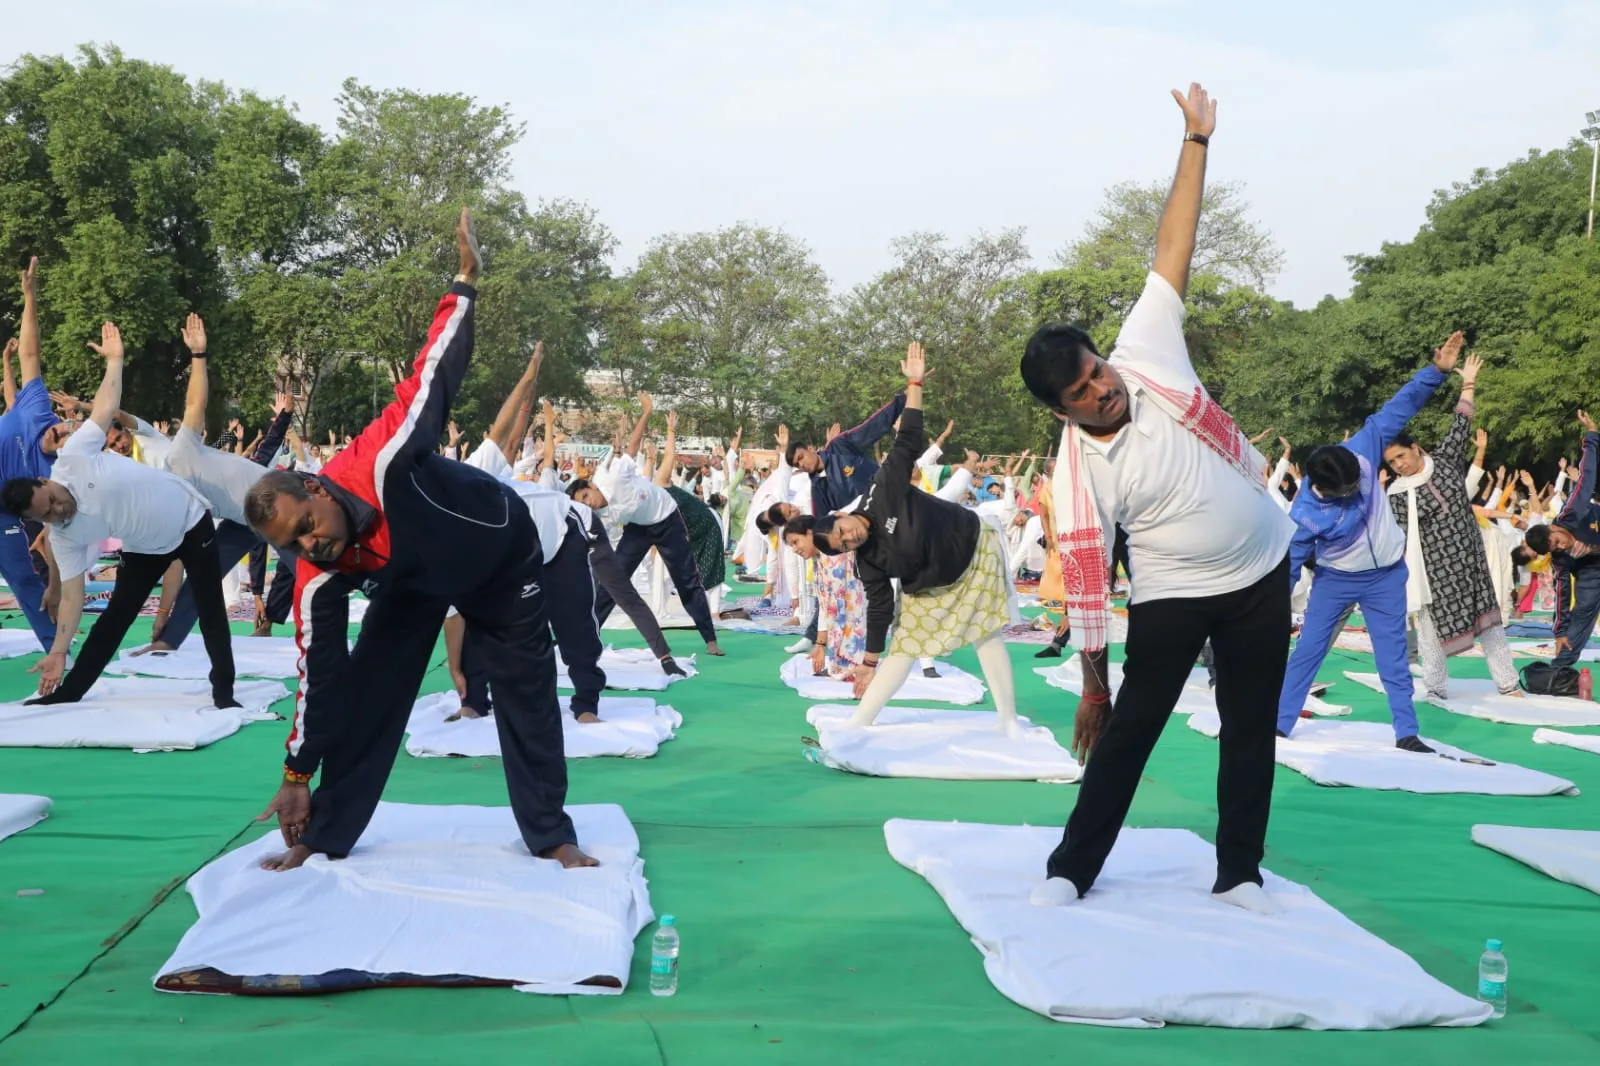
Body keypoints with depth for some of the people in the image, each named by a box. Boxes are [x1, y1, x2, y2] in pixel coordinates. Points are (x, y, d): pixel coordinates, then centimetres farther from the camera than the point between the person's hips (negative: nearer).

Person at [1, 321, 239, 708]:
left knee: (211, 611, -2)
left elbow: (106, 406, -15)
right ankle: (65, 694, 17)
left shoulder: (73, 456, -26)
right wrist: (59, 651, -24)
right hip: (146, 548, 3)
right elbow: (71, 594, -17)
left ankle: (223, 691, 6)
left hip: (190, 520, -3)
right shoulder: (64, 536, -17)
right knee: (115, 617, 6)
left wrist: (114, 359, -16)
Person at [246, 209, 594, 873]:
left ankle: (551, 837, 14)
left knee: (527, 691, 2)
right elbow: (318, 679, -19)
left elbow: (435, 371, -29)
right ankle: (323, 837, 9)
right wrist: (296, 777, -15)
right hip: (414, 580, 2)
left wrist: (466, 281, -27)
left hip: (503, 553, -1)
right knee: (363, 691, -5)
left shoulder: (382, 461, -40)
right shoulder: (318, 583, -28)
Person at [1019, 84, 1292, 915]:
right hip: (1173, 595, -3)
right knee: (1128, 730, 0)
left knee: (1251, 728, 9)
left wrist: (1197, 138, -10)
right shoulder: (1076, 471, -20)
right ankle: (1071, 870, 12)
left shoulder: (1147, 351, -14)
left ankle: (1239, 873, 21)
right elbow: (1085, 578, -18)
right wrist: (1093, 683, -15)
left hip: (1264, 571, 4)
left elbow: (1172, 251, -11)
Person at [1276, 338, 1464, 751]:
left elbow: (1399, 408, -20)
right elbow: (1288, 564, -19)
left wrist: (1437, 371, -29)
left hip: (1386, 576, 2)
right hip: (1335, 579, -2)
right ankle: (1278, 725, 13)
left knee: (1393, 655, 7)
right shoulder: (1305, 514, -29)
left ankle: (1406, 732, 14)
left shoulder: (1361, 453, -23)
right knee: (1306, 651, 4)